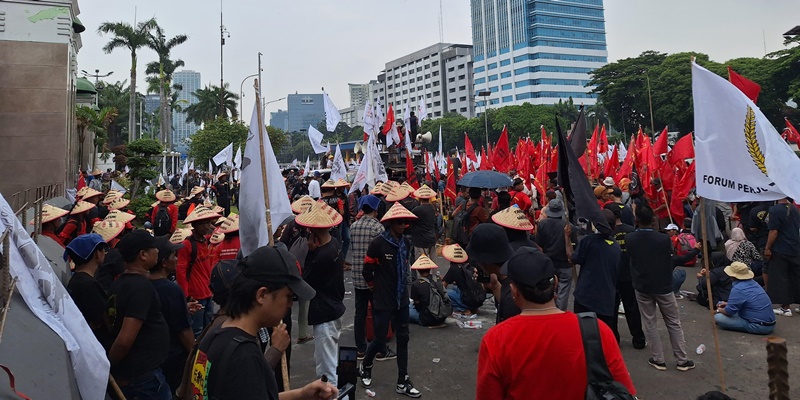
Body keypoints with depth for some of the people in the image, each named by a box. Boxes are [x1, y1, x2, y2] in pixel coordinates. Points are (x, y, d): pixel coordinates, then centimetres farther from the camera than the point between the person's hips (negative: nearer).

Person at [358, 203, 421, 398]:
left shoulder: (406, 243, 2)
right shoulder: (378, 243, -16)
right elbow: (367, 270, -7)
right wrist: (375, 287, 6)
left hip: (401, 299, 6)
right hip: (383, 300, -6)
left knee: (403, 339, 10)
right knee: (380, 340, 2)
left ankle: (403, 381, 21)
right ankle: (365, 366, 32)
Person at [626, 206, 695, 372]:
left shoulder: (629, 239, -11)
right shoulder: (664, 239, -15)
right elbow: (670, 257, 2)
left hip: (642, 287, 1)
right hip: (663, 286, -1)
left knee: (650, 324, 10)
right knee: (674, 323, 11)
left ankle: (658, 360, 14)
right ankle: (682, 360, 18)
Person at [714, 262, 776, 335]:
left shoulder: (738, 289, -21)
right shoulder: (753, 283, 6)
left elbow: (729, 312, -16)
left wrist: (719, 310, 5)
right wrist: (728, 303, 21)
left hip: (760, 327, -9)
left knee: (718, 317, -14)